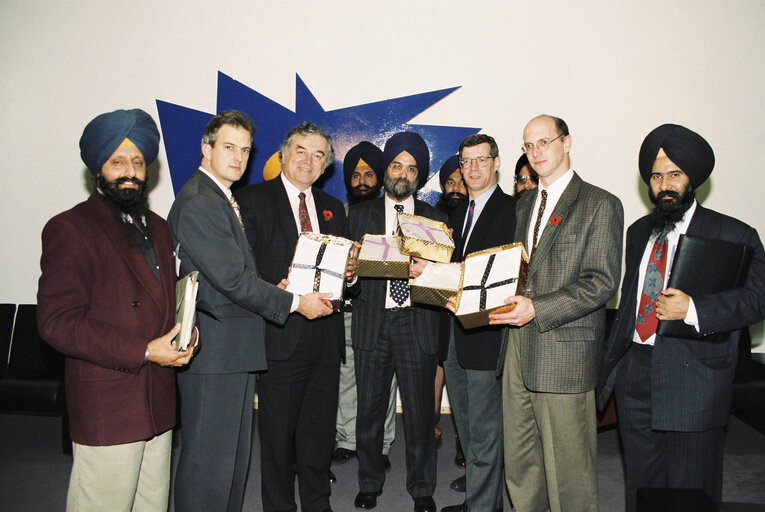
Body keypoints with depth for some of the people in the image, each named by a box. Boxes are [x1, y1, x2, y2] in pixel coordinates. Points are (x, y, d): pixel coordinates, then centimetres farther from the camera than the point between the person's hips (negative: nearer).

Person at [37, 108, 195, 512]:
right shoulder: (70, 228, -7)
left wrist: (183, 329, 3)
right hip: (105, 412, -6)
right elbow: (57, 322, -15)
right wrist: (143, 352, -18)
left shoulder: (157, 227, 16)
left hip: (158, 404, 7)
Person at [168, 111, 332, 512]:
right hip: (213, 350, -10)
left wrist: (273, 287, 3)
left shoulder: (224, 200, 17)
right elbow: (232, 279, -21)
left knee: (234, 454, 19)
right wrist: (294, 302, -12)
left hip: (236, 349, 10)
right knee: (208, 458, 2)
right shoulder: (198, 203, -16)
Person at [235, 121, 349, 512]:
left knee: (320, 430, 15)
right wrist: (276, 291, -22)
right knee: (278, 432, 7)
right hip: (279, 336, -5)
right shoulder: (252, 199, -1)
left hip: (325, 336, 5)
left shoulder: (333, 208, 16)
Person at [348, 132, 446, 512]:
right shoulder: (361, 215, 11)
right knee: (369, 411, 9)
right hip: (372, 323, 1)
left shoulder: (435, 219, 10)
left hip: (417, 324, 0)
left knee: (420, 412, 5)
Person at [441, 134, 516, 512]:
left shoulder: (513, 210, -7)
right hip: (453, 333, 8)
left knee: (484, 433, 0)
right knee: (466, 428, 19)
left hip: (486, 334, -8)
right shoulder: (457, 214, 18)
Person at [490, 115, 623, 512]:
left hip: (565, 351, -6)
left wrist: (537, 309, -20)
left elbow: (603, 282, -12)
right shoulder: (525, 203, 17)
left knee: (567, 467, 4)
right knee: (519, 464, 15)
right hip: (518, 346, 7)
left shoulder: (600, 205, -5)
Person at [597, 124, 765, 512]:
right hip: (635, 376, 5)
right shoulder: (639, 232, 14)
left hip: (693, 378, -5)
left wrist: (693, 310, -25)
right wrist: (610, 362, 17)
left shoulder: (733, 236, -3)